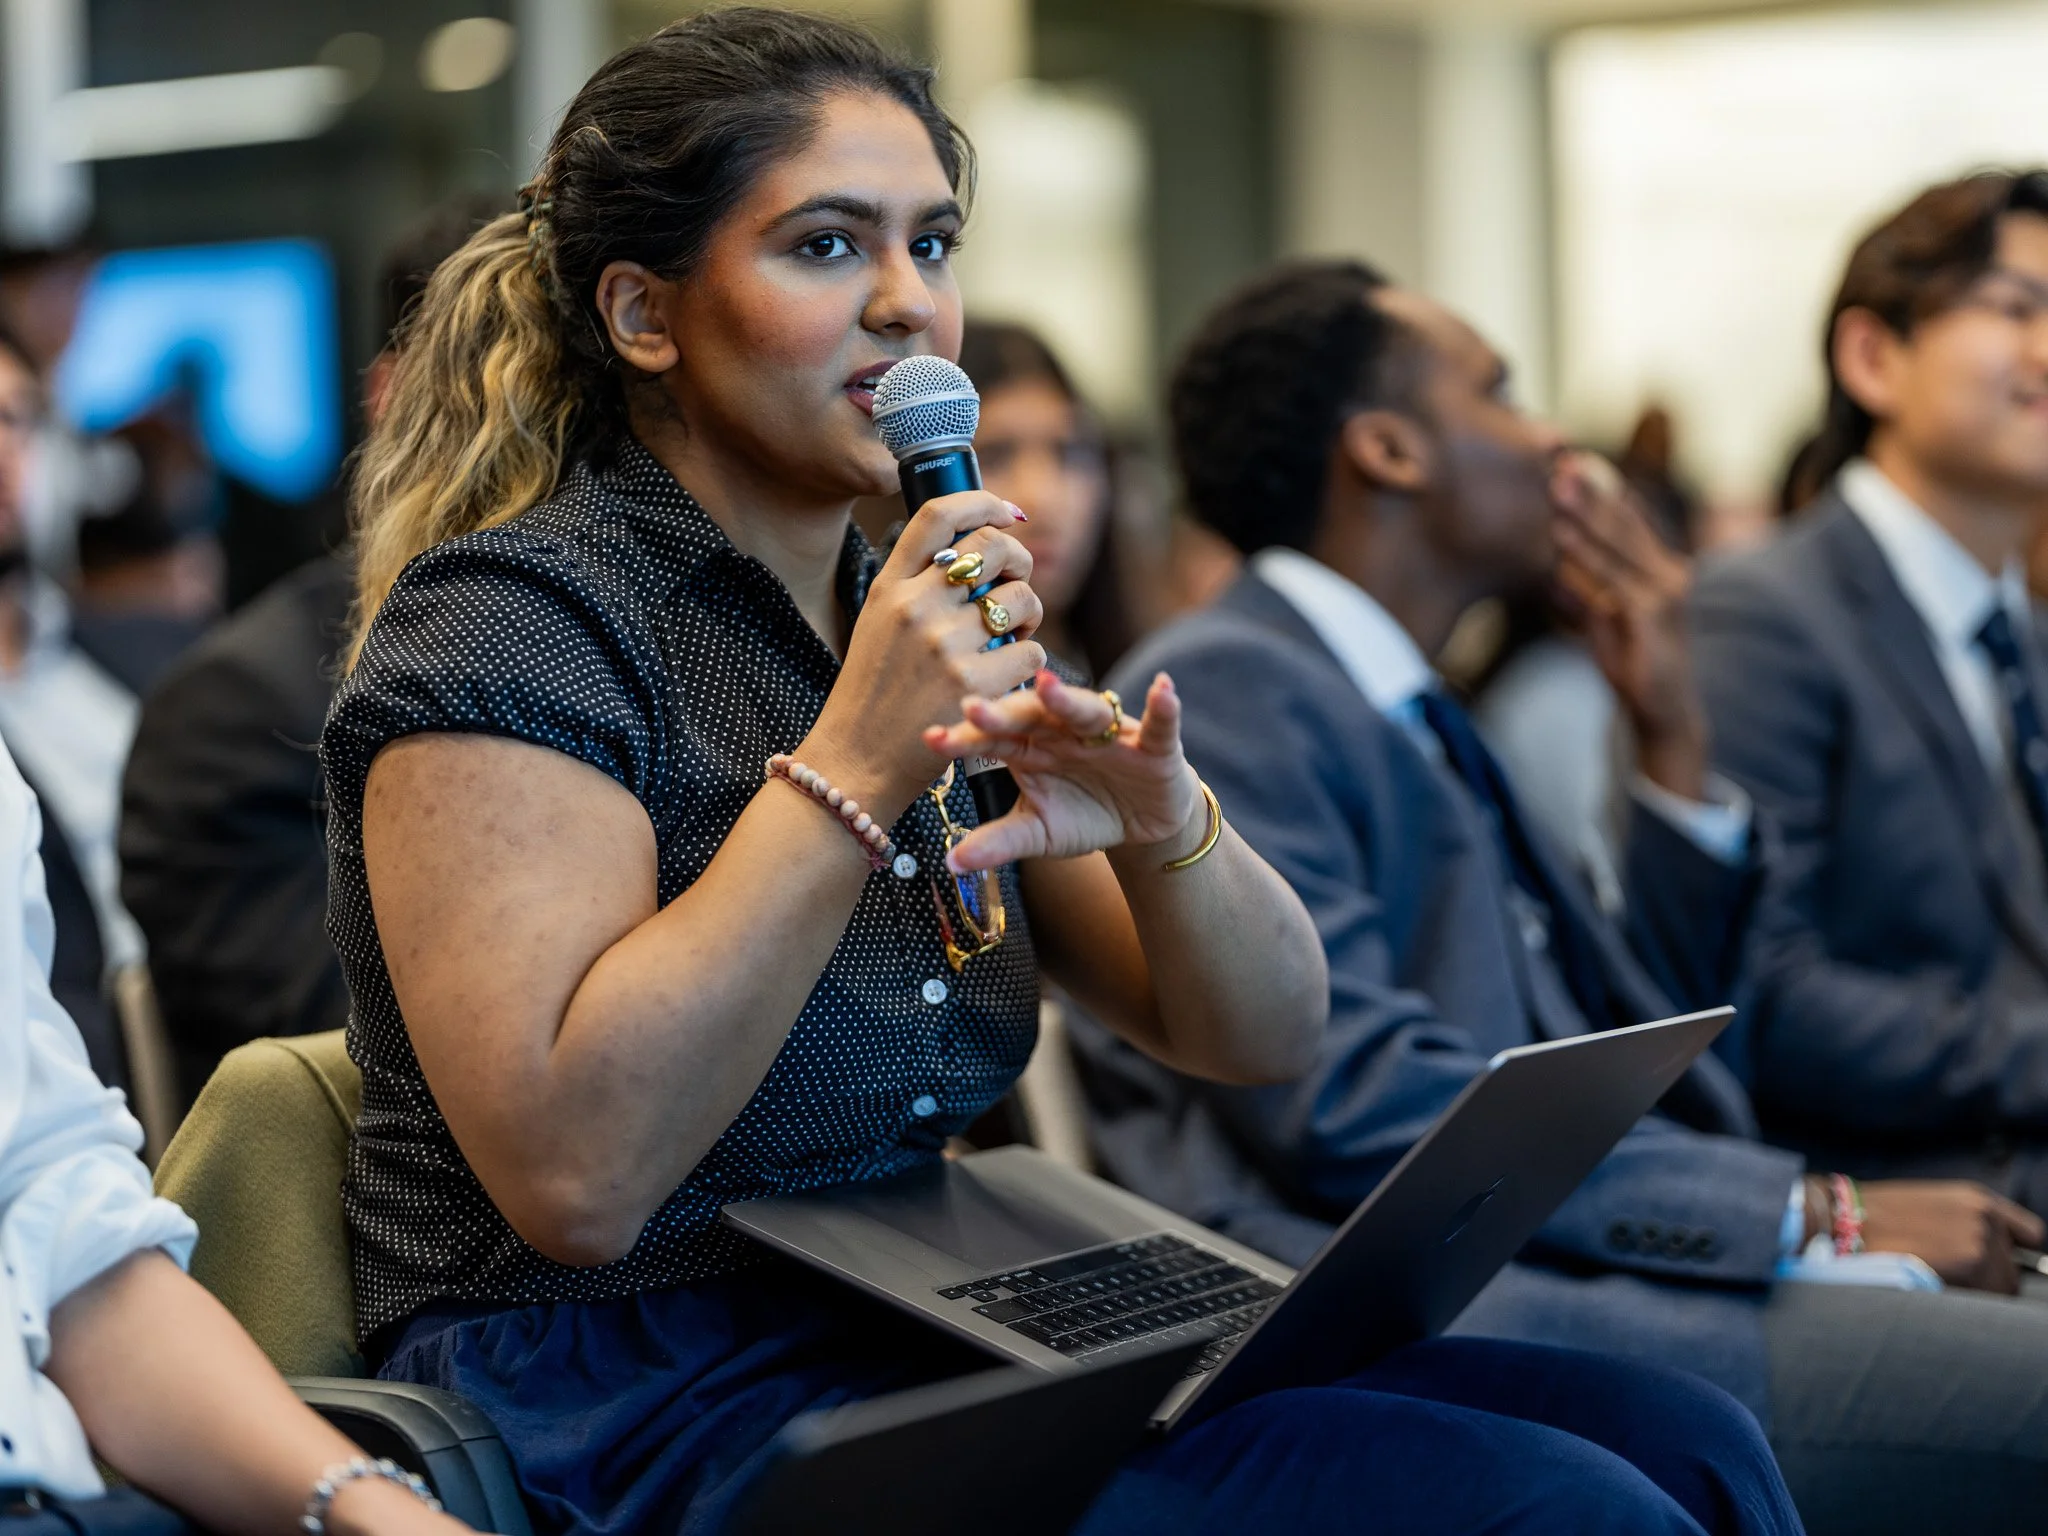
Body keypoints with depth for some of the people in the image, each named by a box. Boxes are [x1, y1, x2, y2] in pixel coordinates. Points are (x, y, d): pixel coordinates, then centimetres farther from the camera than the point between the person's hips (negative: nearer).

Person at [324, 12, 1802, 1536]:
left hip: (938, 1353, 8)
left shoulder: (920, 612, 13)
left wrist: (1159, 824, -13)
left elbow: (1264, 1039, 9)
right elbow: (574, 1176, -23)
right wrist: (849, 768, -22)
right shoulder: (513, 619, -10)